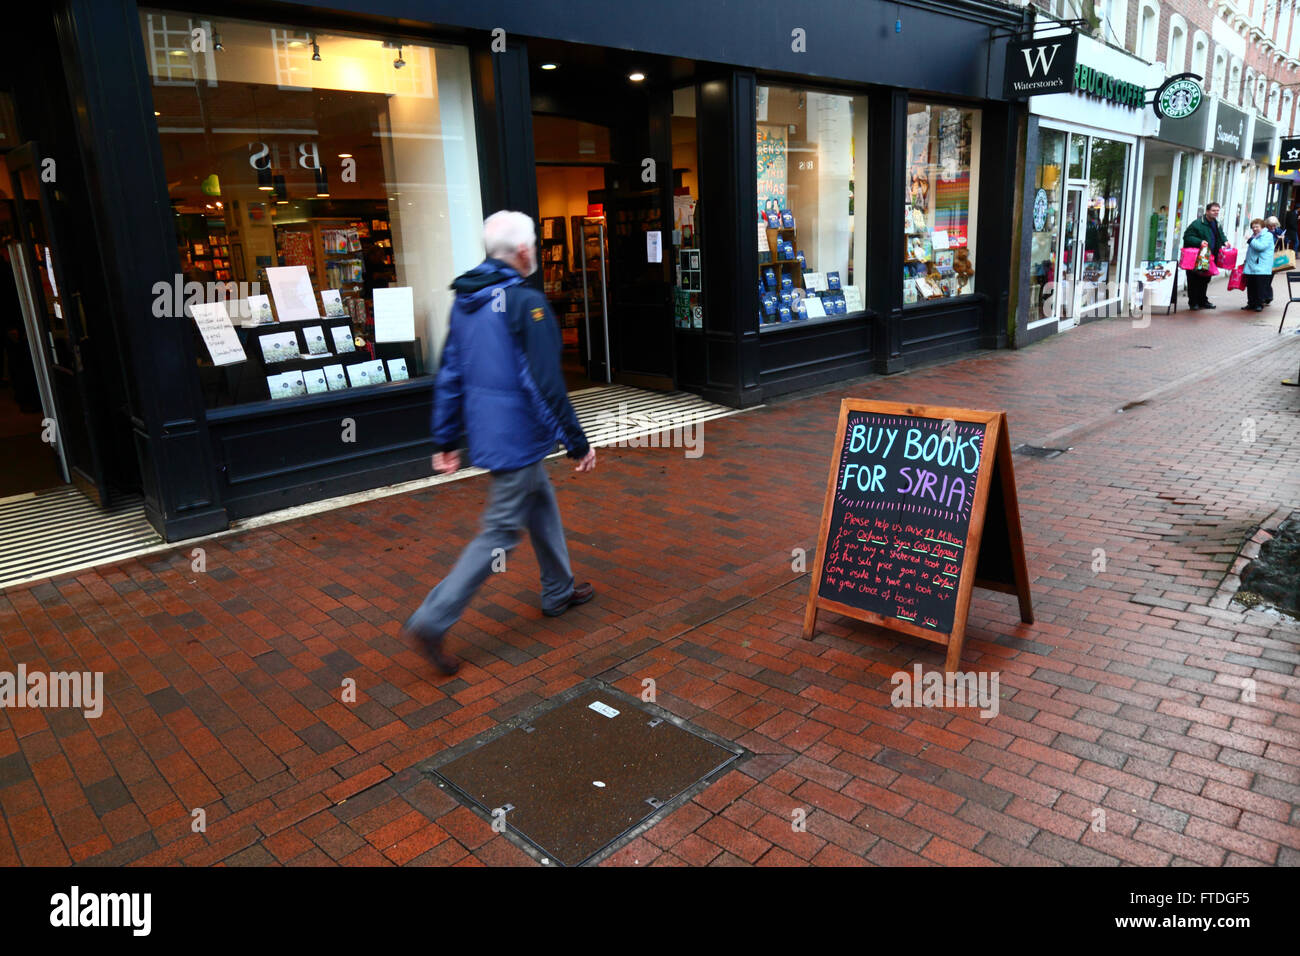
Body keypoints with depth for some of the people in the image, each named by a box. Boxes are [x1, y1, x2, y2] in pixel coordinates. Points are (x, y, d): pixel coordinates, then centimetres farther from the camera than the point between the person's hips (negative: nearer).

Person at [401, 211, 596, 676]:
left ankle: (559, 591, 38)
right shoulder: (526, 302, -18)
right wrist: (578, 443, -13)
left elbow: (449, 375, 10)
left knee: (542, 503, 23)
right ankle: (432, 620, 0)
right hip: (517, 438, -9)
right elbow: (545, 384, -21)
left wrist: (445, 440, 16)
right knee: (499, 533, -1)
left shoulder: (464, 300, 8)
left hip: (487, 432, 9)